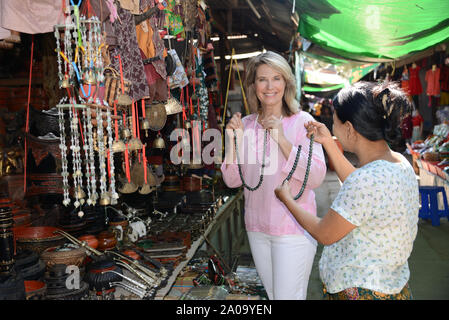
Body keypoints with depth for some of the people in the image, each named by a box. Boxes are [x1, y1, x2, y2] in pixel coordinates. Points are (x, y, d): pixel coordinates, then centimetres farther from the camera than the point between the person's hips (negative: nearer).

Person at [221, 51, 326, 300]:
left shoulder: (302, 121, -10)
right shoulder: (245, 124, 2)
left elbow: (316, 178, -19)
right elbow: (232, 181, 2)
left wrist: (282, 140, -25)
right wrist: (233, 141, -12)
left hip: (294, 229, -4)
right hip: (257, 228, 5)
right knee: (272, 294, 21)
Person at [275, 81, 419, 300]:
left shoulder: (368, 180, -30)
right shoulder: (400, 163, -3)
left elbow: (324, 235, -18)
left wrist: (286, 199, -3)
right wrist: (328, 143, 14)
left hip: (363, 291, -8)